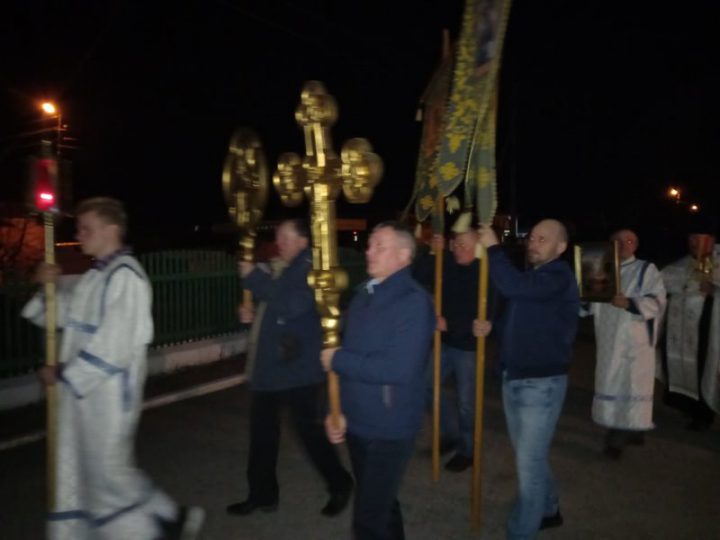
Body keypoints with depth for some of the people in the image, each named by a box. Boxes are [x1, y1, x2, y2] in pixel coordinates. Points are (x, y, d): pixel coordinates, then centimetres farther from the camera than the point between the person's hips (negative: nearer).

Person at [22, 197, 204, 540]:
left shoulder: (125, 276, -19)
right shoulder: (97, 274, 11)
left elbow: (113, 345, -23)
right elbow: (73, 316, 20)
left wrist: (63, 373, -15)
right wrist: (52, 288, 3)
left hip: (108, 393, -9)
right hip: (82, 389, 9)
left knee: (107, 469, 1)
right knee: (78, 470, 16)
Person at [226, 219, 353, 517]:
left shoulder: (308, 267, -12)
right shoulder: (282, 268, 16)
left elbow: (293, 304, -29)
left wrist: (254, 277, -22)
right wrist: (254, 315, 8)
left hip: (297, 368, -9)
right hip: (269, 365, 9)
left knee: (308, 428, 2)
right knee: (262, 430, 14)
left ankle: (340, 484, 23)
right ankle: (262, 493, 29)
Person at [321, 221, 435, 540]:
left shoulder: (414, 301, -17)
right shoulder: (363, 297, 7)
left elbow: (399, 369, -27)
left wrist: (338, 361, -18)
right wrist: (337, 411, 4)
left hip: (389, 430, -7)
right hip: (356, 424, 8)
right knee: (380, 505, 24)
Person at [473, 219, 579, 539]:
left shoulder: (559, 276, -15)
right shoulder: (531, 277, 14)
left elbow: (511, 286, -34)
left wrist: (492, 247, -23)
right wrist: (491, 327, 0)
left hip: (541, 382, -9)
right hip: (514, 378, 9)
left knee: (529, 463, -3)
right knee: (530, 456, 22)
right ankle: (548, 511, 42)